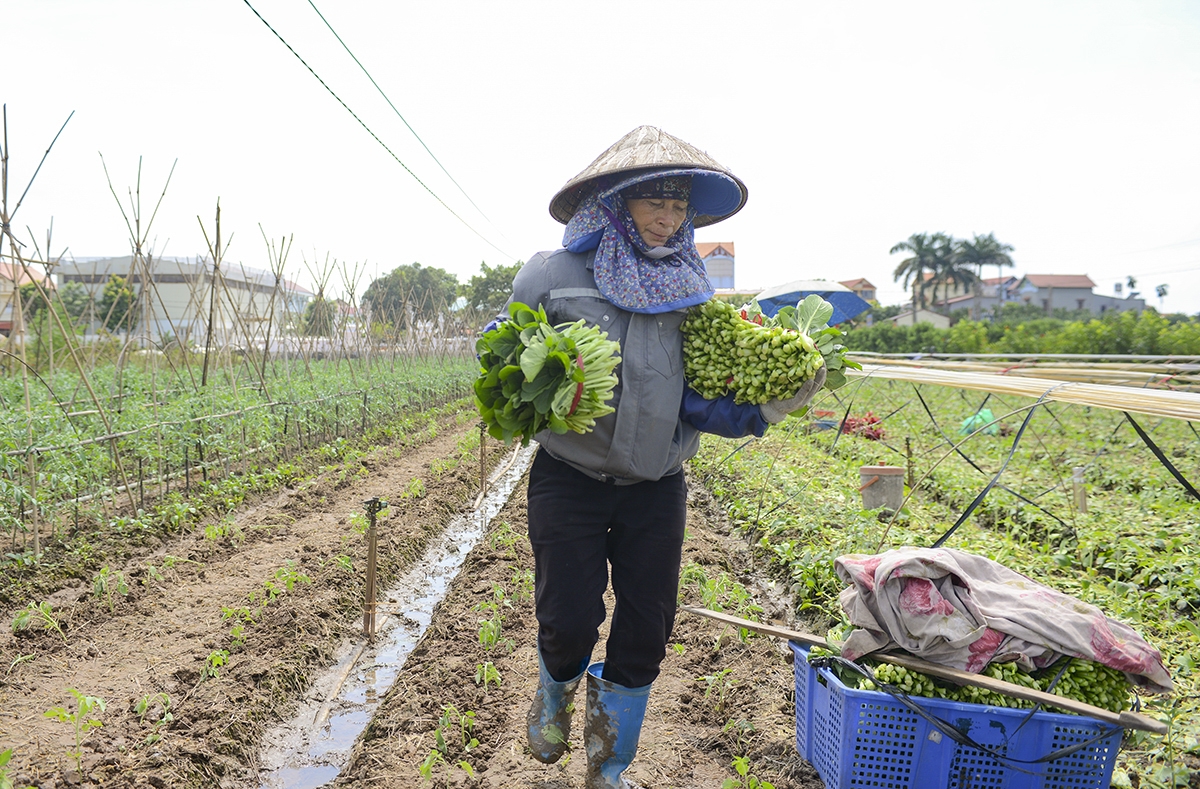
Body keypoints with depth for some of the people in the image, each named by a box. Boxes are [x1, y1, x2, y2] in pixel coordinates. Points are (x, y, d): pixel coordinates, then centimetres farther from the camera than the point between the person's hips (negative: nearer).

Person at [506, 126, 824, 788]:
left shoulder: (688, 289, 4)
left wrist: (759, 411, -16)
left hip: (656, 490, 3)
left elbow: (697, 401, 2)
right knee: (568, 624, -1)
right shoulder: (553, 275, -6)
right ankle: (555, 696, 40)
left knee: (644, 635, 8)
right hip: (569, 482, -3)